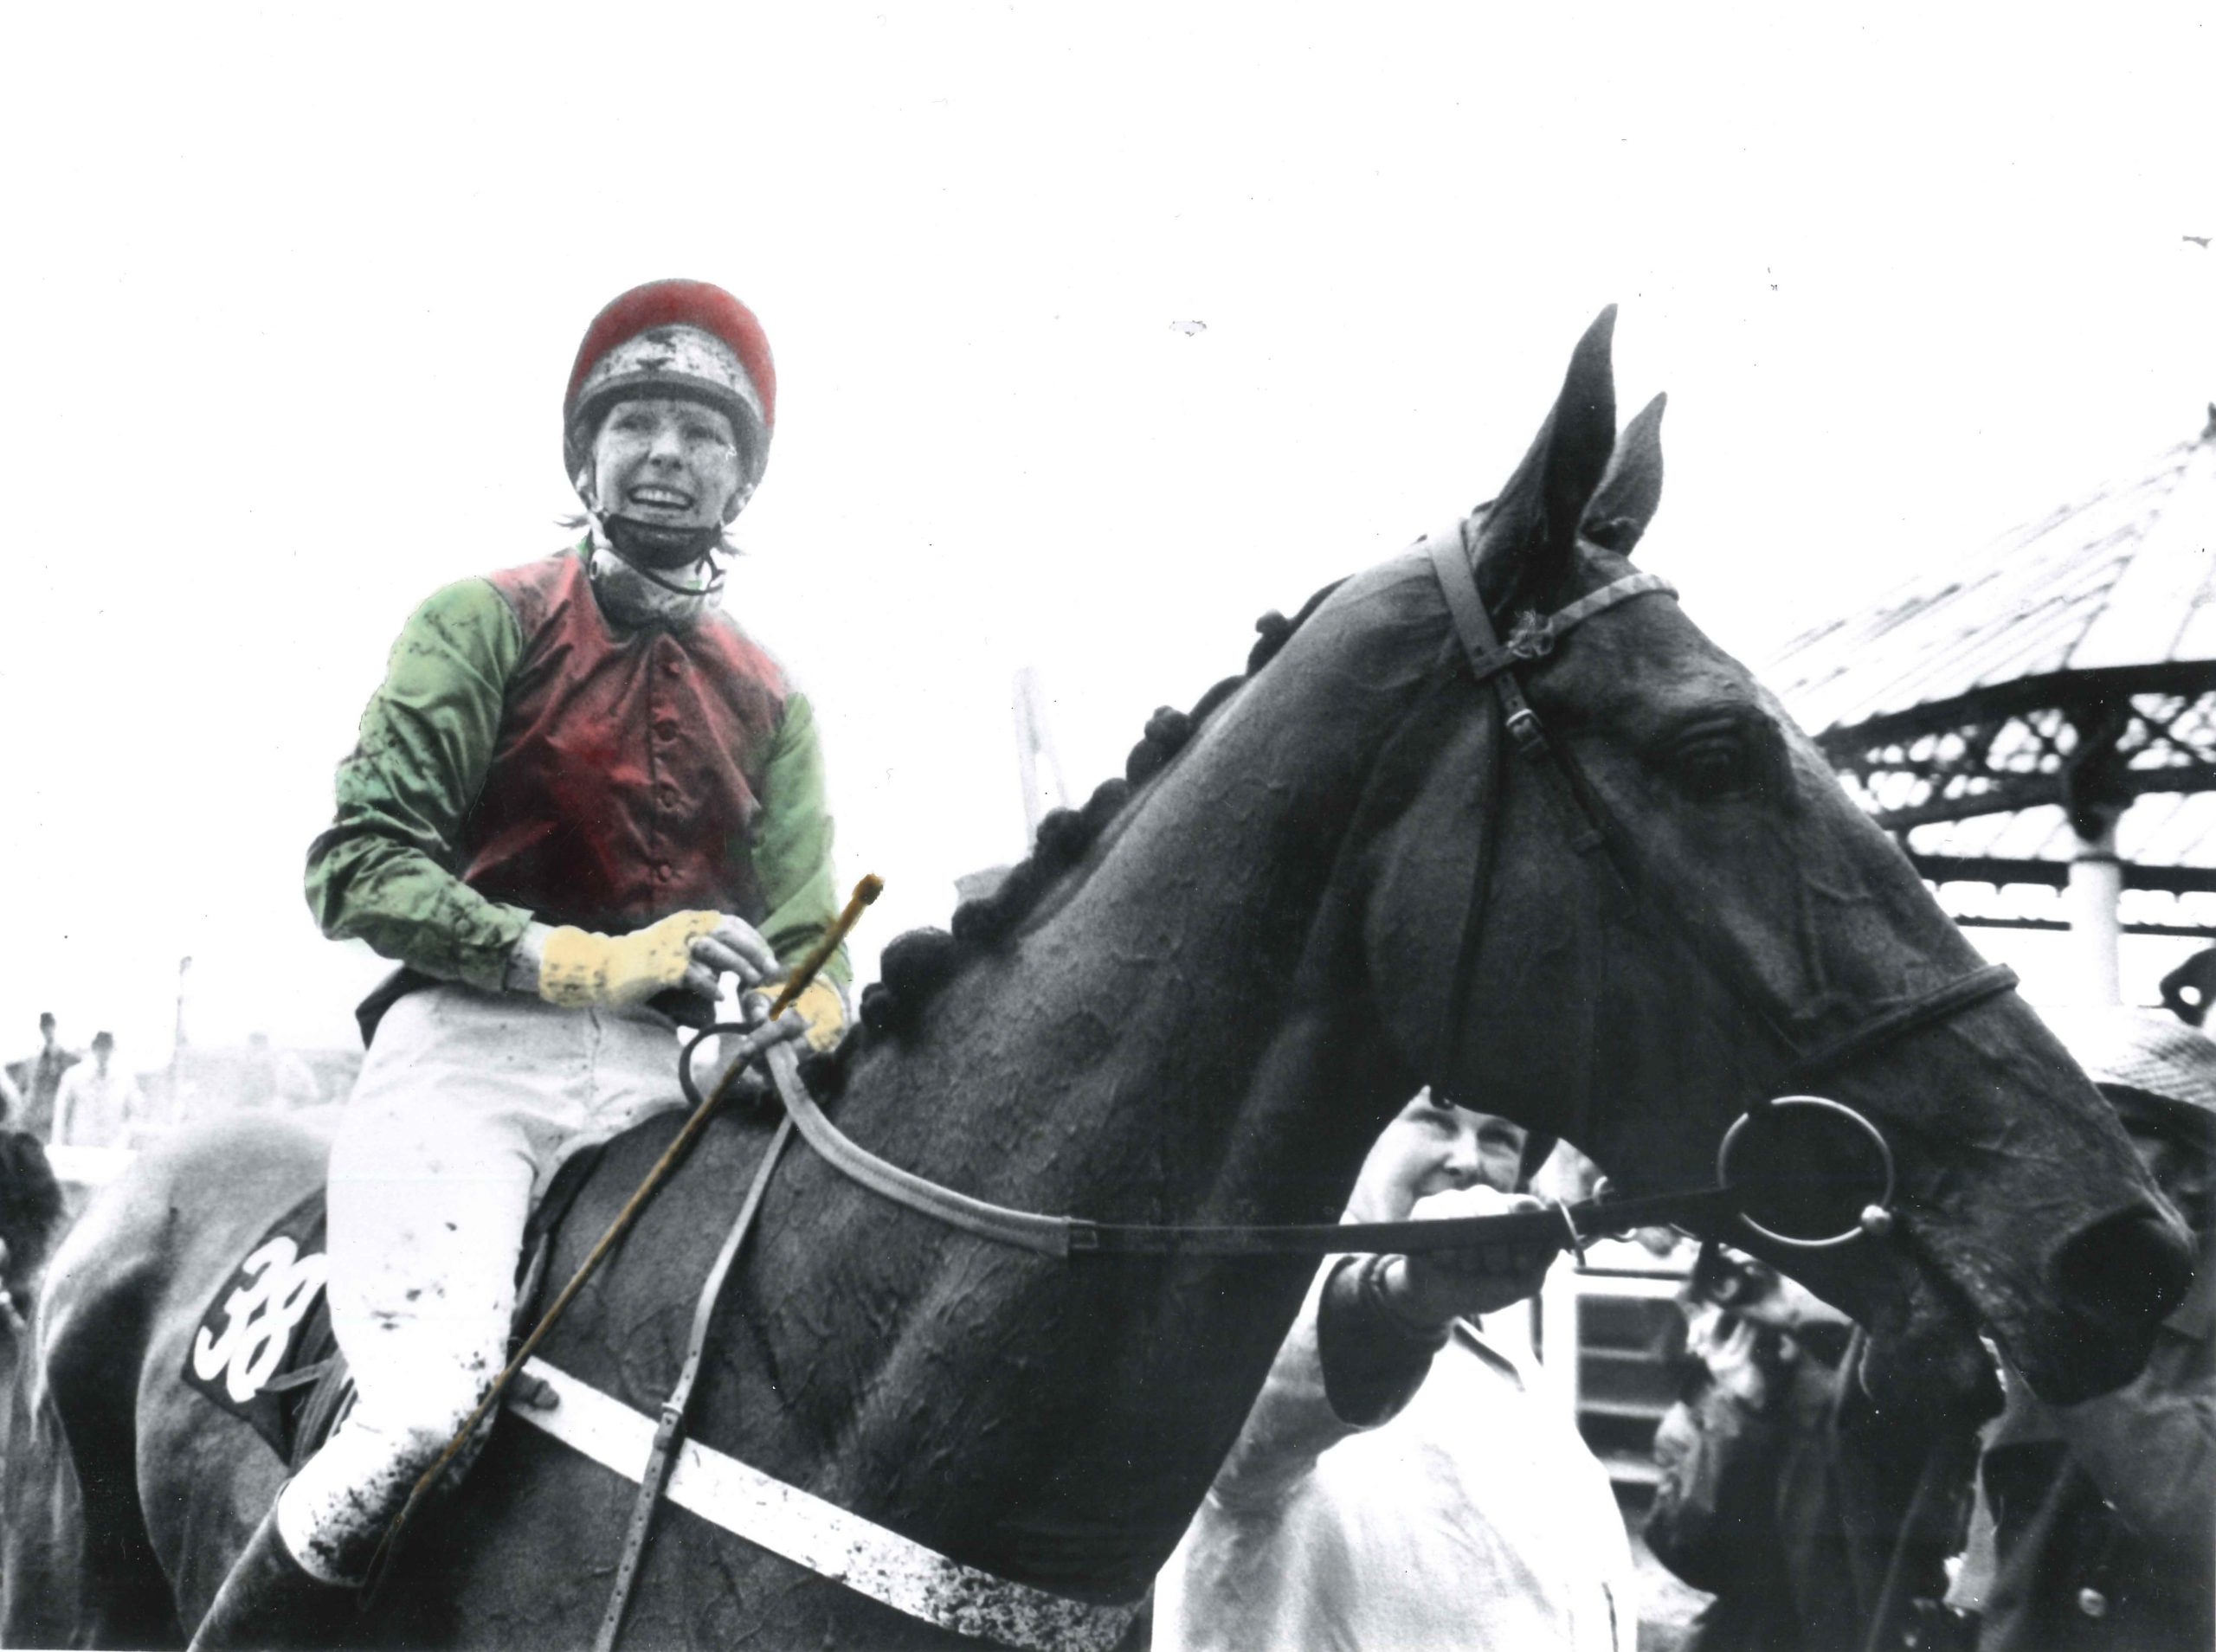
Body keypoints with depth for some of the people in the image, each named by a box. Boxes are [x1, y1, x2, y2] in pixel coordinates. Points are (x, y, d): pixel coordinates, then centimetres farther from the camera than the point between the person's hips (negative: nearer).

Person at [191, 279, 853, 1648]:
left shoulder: (770, 702, 20)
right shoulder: (484, 627, 9)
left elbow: (807, 941, 16)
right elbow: (357, 868, -2)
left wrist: (803, 1014, -10)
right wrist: (583, 959, -16)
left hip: (677, 1069, 4)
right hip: (477, 1039, -4)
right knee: (425, 1412, -28)